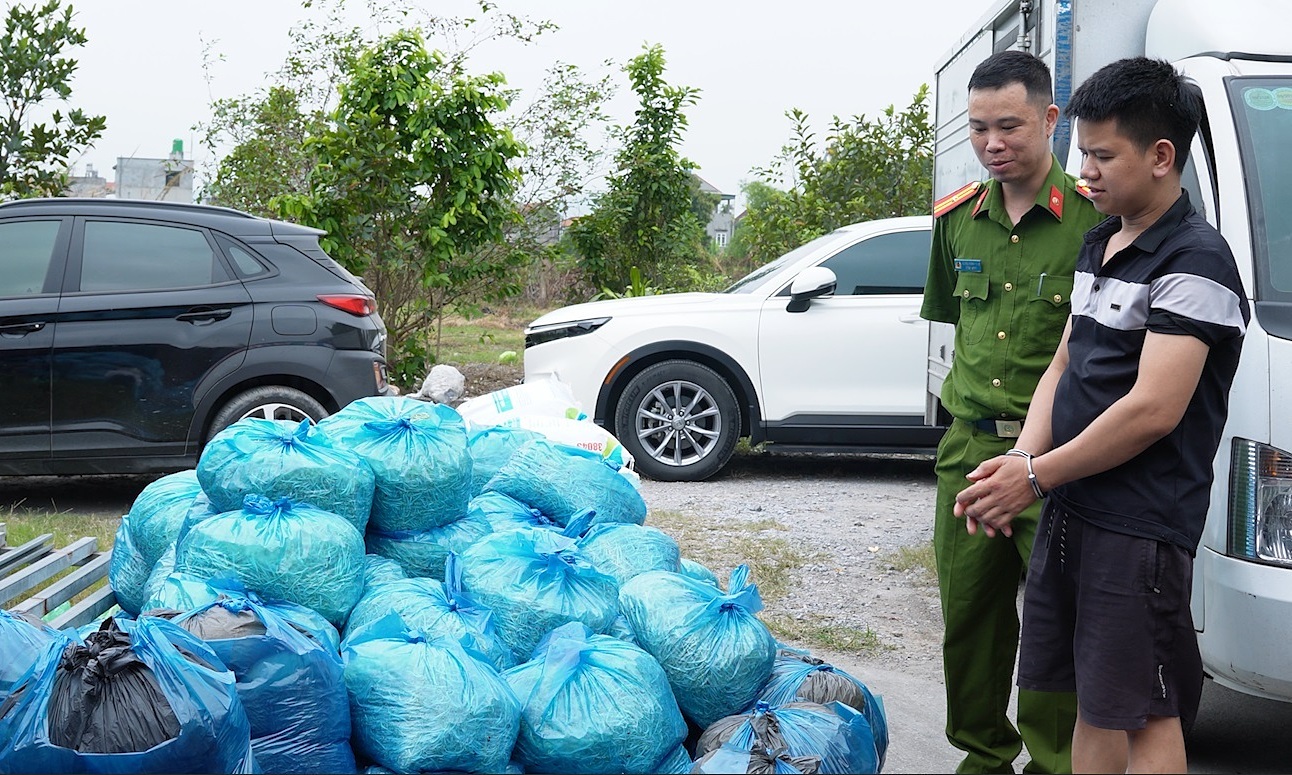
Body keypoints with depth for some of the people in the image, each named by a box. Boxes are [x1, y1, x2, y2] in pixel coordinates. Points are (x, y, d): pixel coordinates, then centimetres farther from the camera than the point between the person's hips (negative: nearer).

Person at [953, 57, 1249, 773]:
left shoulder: (1195, 262, -14)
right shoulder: (1098, 244, 15)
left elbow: (1153, 410, -20)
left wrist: (1036, 477, -13)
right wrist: (1023, 460, -1)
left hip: (1140, 526, -9)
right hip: (1071, 510, 9)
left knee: (1143, 713, 0)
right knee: (1092, 703, 16)